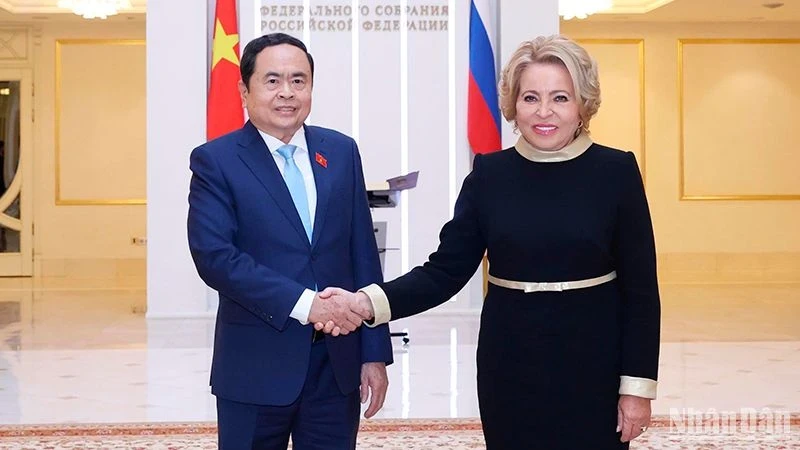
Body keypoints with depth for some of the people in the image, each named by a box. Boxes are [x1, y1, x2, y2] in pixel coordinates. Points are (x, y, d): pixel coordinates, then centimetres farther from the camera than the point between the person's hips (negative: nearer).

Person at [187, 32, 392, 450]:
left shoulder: (341, 151, 8)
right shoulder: (215, 160, -3)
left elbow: (363, 255, 7)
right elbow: (214, 255, -15)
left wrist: (375, 353, 3)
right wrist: (303, 303, -21)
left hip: (337, 364, 3)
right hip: (256, 366, -3)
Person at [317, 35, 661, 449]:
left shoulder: (616, 171, -5)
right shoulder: (489, 174, 0)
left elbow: (640, 288, -4)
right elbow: (445, 271, -3)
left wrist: (637, 384, -7)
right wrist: (368, 302, -18)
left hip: (592, 366, -1)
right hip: (509, 369, 2)